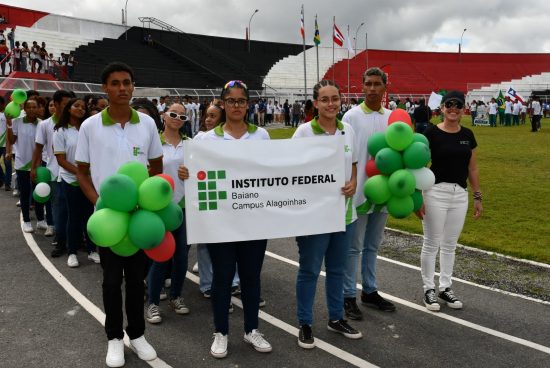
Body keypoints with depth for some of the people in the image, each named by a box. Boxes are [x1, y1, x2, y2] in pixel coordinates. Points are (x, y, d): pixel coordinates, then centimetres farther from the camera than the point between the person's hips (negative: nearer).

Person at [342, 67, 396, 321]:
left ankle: (370, 291, 29)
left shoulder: (392, 117, 8)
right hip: (359, 191, -5)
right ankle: (348, 296, 13)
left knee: (373, 246, 16)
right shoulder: (352, 116, -7)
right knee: (354, 247, 2)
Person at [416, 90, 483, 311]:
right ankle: (429, 289, 18)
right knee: (431, 244, 4)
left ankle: (445, 287, 27)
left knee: (450, 245, 14)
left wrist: (477, 196, 10)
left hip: (460, 194, 5)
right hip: (436, 193, -5)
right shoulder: (431, 133, -8)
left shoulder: (467, 135, 7)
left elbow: (472, 168, 12)